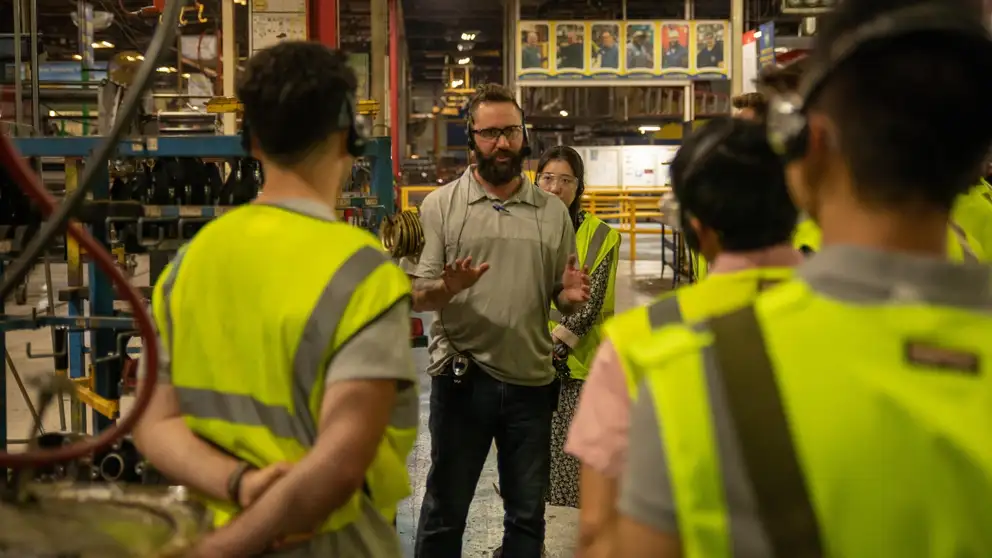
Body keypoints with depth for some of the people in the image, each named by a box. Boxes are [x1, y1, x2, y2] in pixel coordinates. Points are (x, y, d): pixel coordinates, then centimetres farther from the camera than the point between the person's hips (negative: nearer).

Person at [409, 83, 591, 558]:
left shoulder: (553, 212, 8)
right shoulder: (440, 205, -1)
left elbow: (562, 298, 11)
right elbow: (415, 296, -4)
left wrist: (571, 295, -12)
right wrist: (448, 288, -25)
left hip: (532, 380, 3)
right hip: (462, 379, -3)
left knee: (528, 513, 14)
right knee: (445, 510, 7)